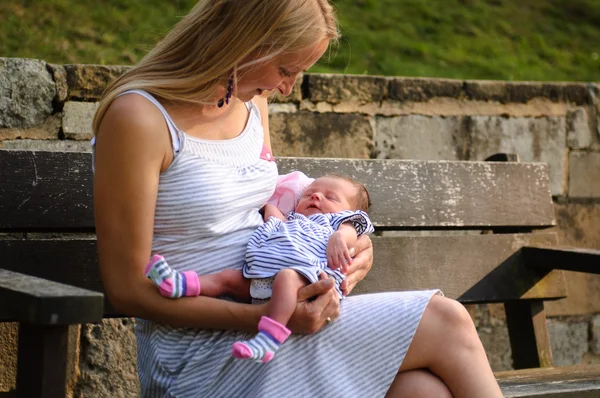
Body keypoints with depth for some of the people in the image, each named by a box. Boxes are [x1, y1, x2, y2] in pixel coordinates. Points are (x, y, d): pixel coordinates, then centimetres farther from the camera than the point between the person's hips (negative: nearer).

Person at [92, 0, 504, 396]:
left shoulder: (251, 100, 9)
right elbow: (129, 289, -15)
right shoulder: (138, 118, -16)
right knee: (446, 323, -14)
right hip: (202, 355, -7)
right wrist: (264, 317, -22)